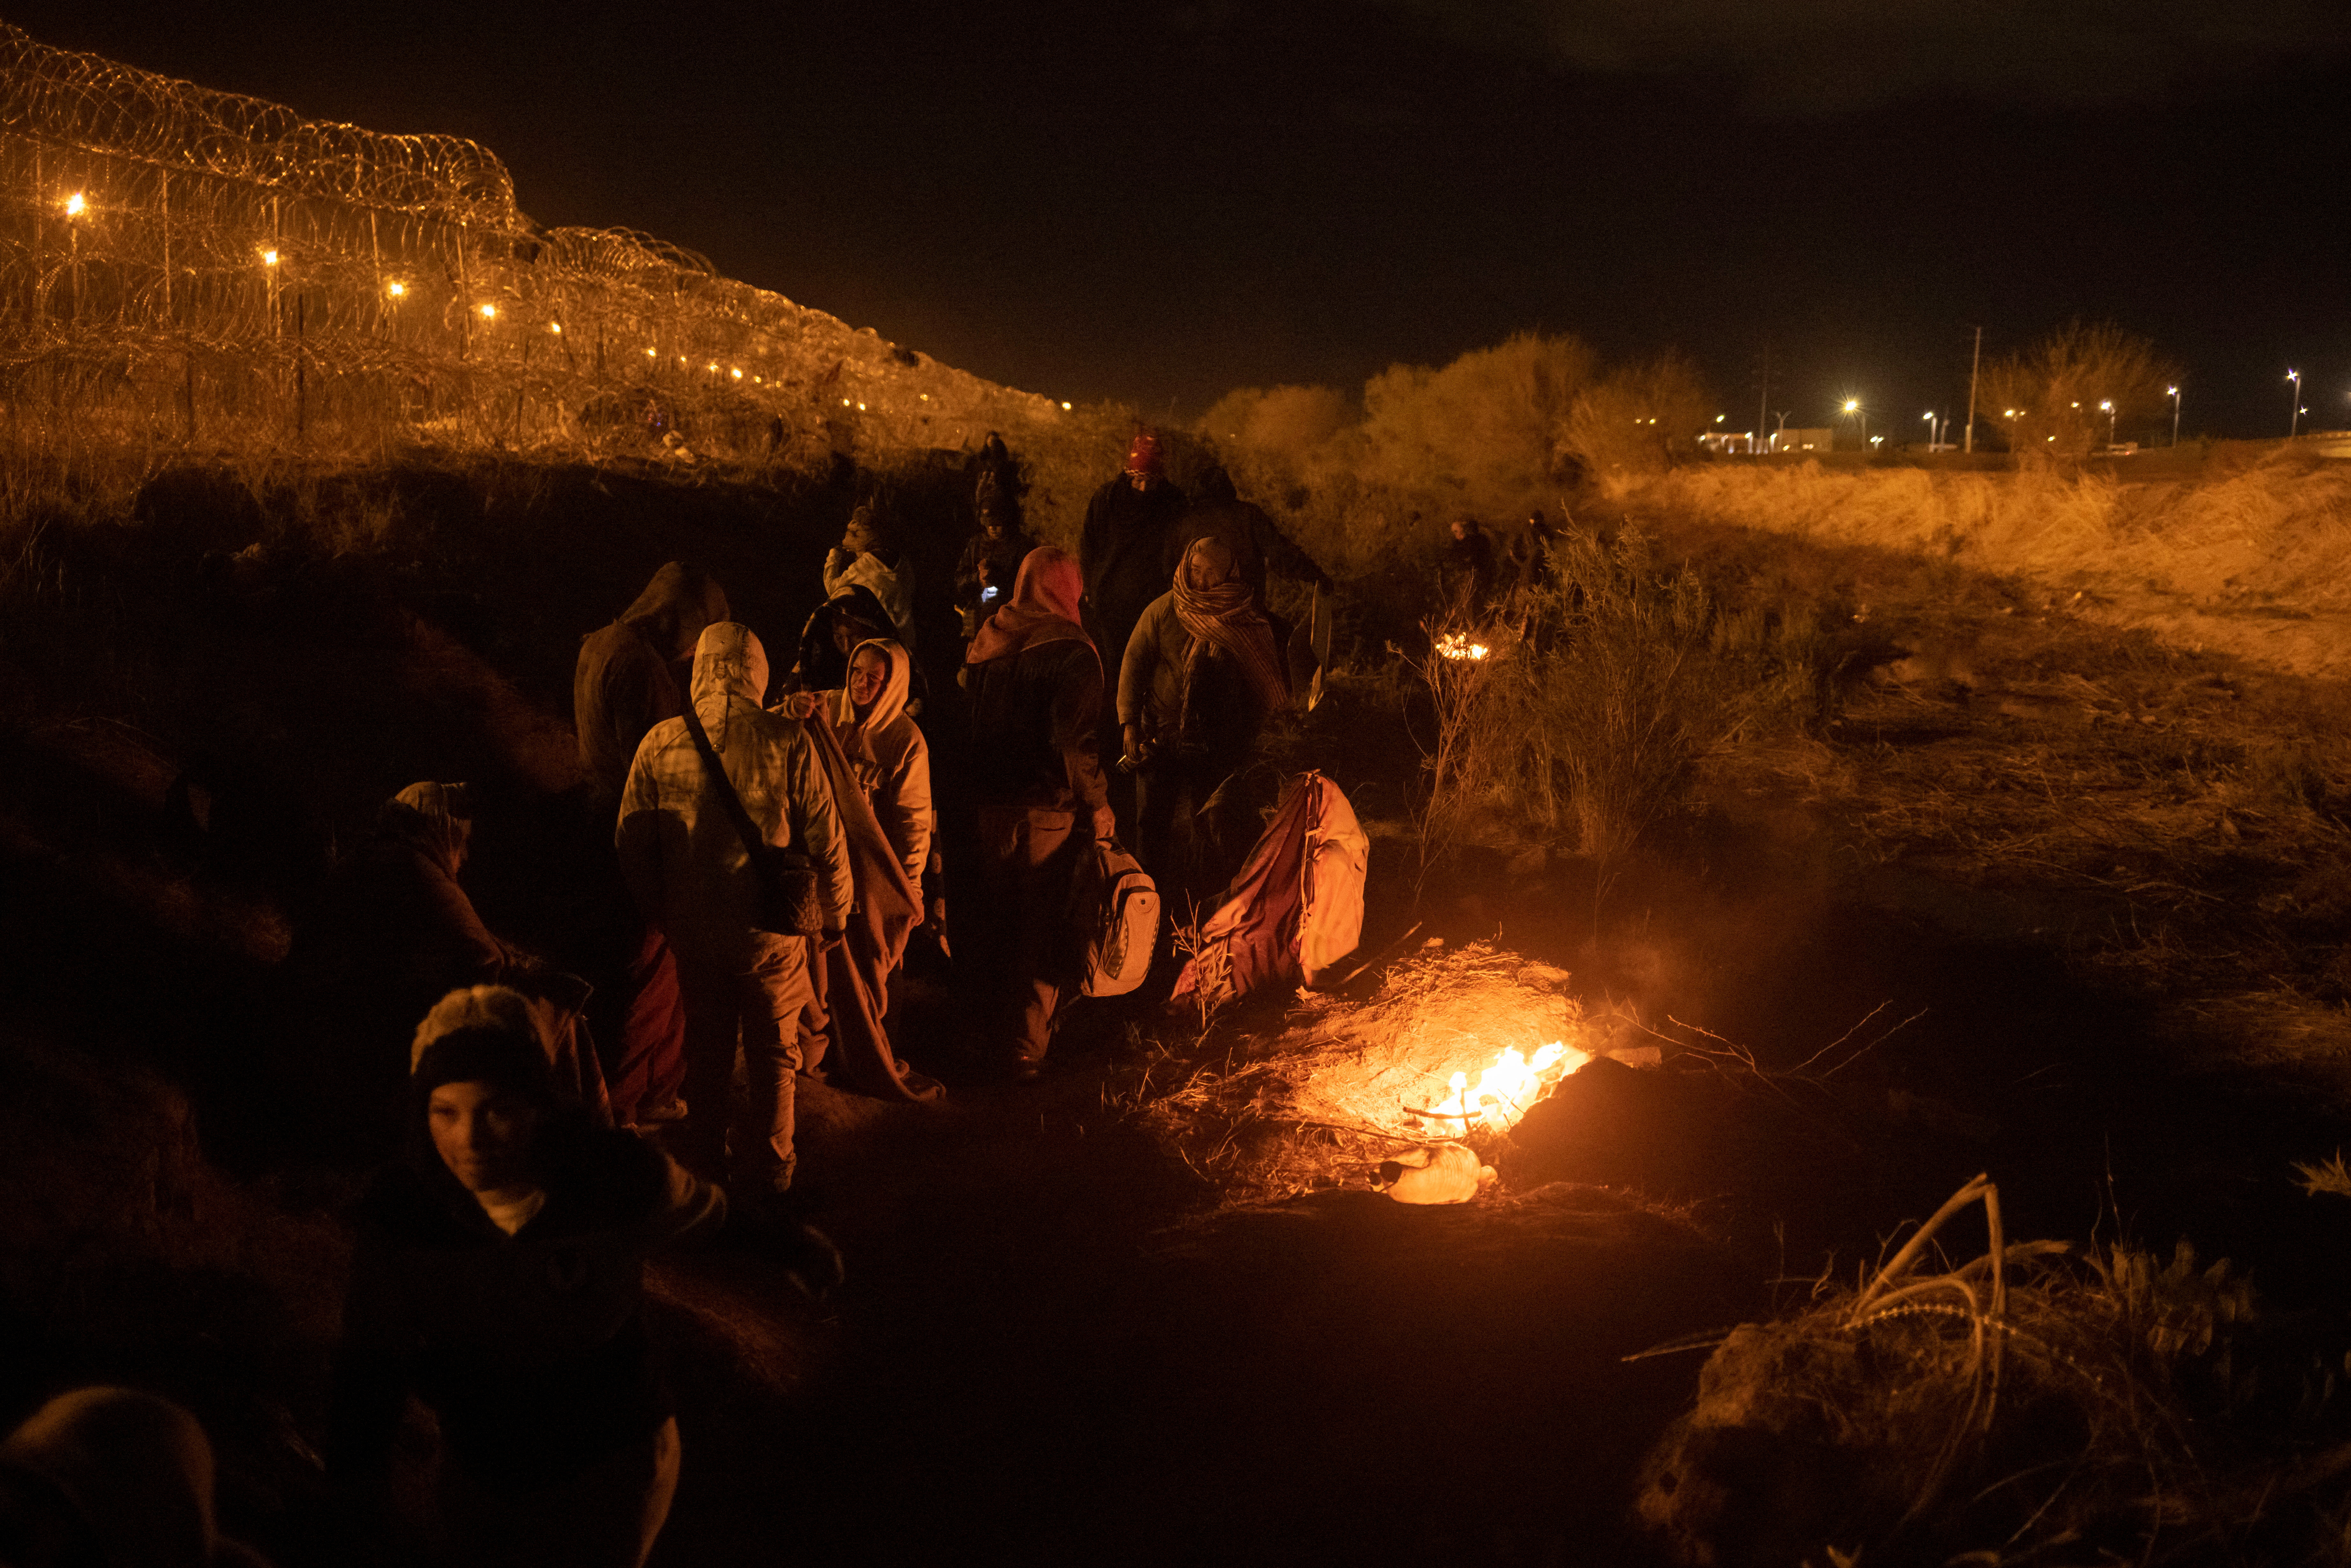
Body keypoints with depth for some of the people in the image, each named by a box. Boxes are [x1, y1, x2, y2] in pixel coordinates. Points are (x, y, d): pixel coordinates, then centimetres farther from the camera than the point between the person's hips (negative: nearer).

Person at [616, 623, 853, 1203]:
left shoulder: (661, 743, -7)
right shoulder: (786, 741, -12)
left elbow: (632, 845, 0)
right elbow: (825, 840, -8)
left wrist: (661, 914, 14)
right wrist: (834, 913, 7)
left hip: (694, 931, 2)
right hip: (771, 929, -2)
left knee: (706, 1053, 19)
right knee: (773, 1056, 15)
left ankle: (704, 1173, 31)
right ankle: (766, 1176, 23)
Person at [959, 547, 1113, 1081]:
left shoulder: (987, 644, 4)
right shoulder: (1071, 653, -16)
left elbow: (967, 726, 10)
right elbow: (1077, 743, -21)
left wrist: (980, 791, 17)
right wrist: (1099, 806, -9)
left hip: (989, 807, 6)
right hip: (1047, 812, -6)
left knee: (993, 923, 19)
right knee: (1041, 933, 6)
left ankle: (992, 1035, 34)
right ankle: (1026, 1053, 13)